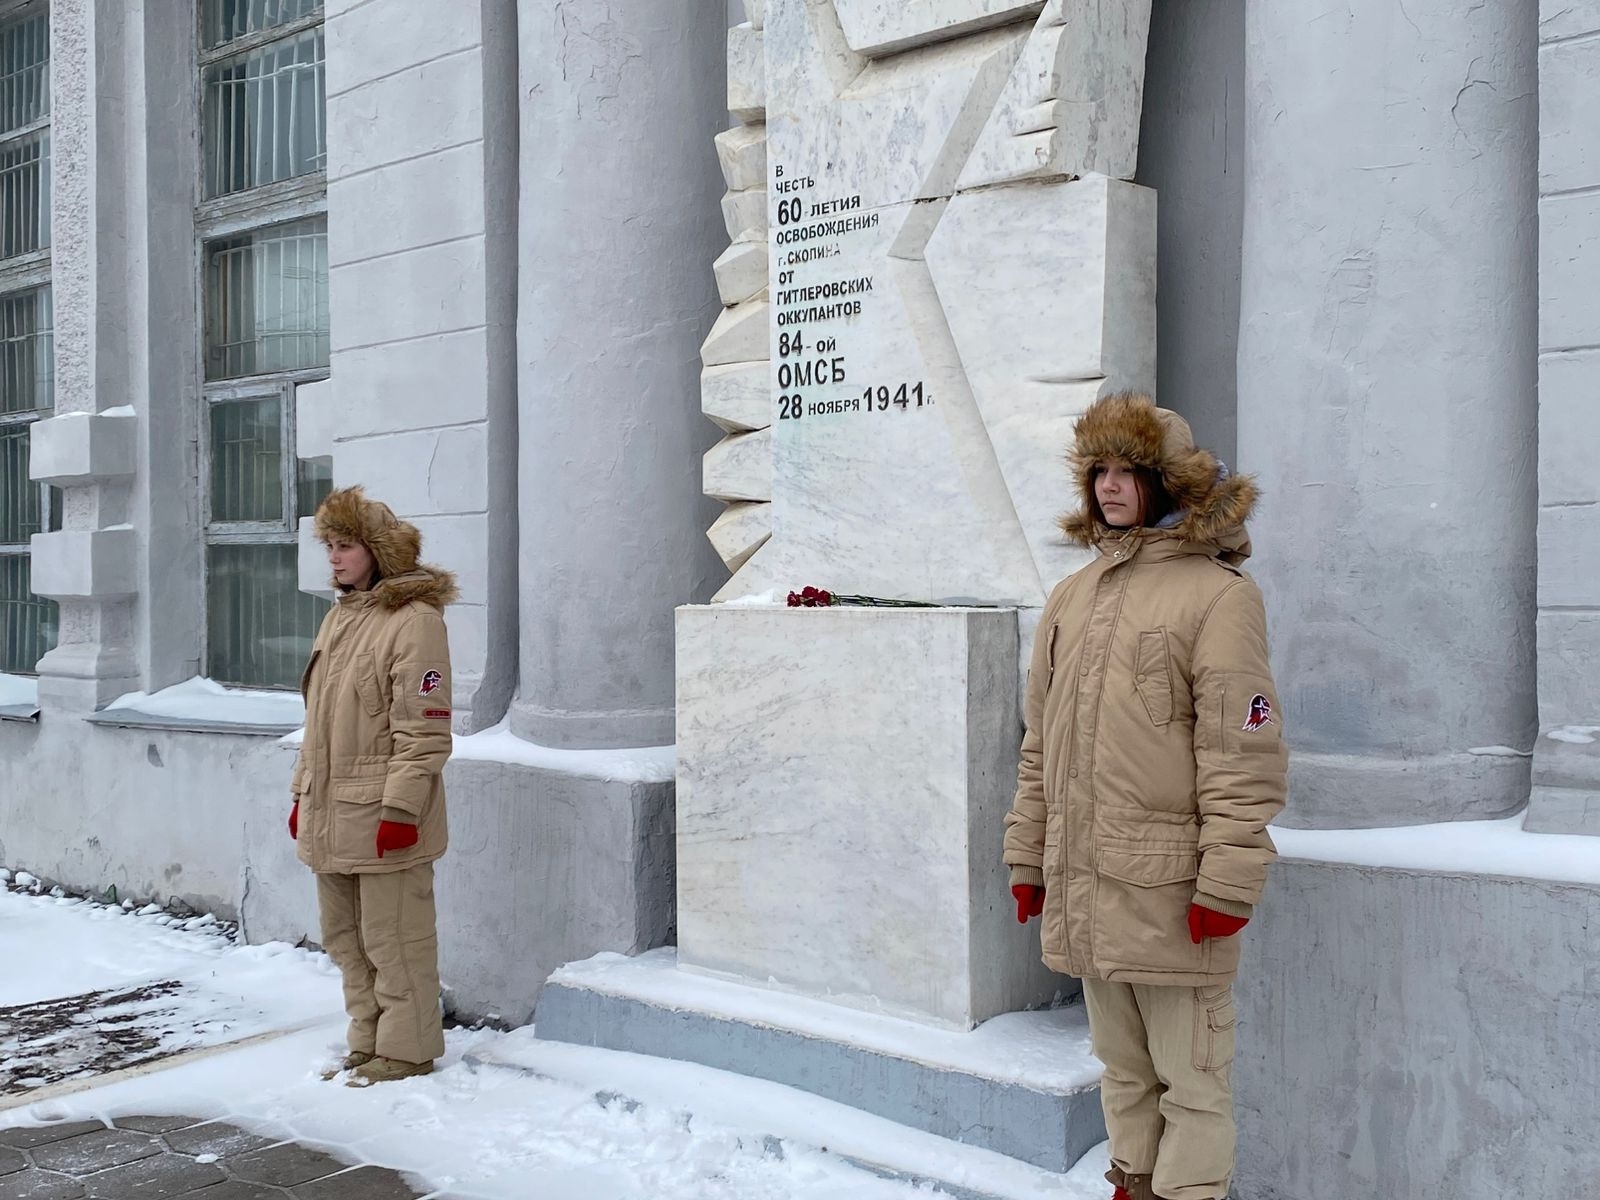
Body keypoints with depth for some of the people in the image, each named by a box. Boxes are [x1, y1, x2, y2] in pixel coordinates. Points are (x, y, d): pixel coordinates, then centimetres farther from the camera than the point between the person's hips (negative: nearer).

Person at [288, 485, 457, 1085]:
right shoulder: (338, 618, 16)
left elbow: (424, 730, -17)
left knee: (393, 937, -1)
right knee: (345, 937, 17)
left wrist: (401, 806, -20)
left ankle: (407, 1050, 13)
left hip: (382, 817, -9)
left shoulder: (415, 620, -12)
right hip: (329, 814, 9)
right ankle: (367, 1042, 30)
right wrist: (302, 793, 20)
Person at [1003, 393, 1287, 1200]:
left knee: (1189, 1076, 5)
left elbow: (1242, 754, -12)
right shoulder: (1072, 597, 13)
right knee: (1122, 1068, 19)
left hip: (1171, 890, -6)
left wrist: (1227, 881, -15)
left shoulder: (1217, 593, -7)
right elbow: (1041, 742, 16)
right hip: (1083, 887, 6)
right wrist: (1027, 855, 15)